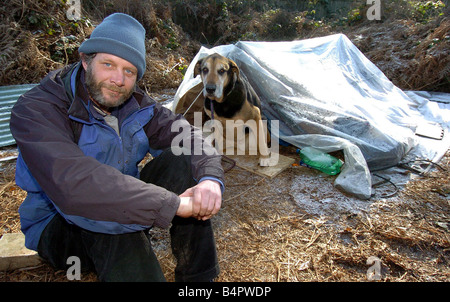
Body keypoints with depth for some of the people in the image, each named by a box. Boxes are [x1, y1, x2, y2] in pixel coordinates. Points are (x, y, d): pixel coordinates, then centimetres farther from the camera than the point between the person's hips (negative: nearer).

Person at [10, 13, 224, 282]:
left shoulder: (135, 104, -5)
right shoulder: (36, 111, -23)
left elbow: (189, 136, -10)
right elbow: (73, 184, -40)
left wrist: (210, 178, -34)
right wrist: (174, 204, -43)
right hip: (61, 227, -5)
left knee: (184, 159, -18)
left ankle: (198, 277, -14)